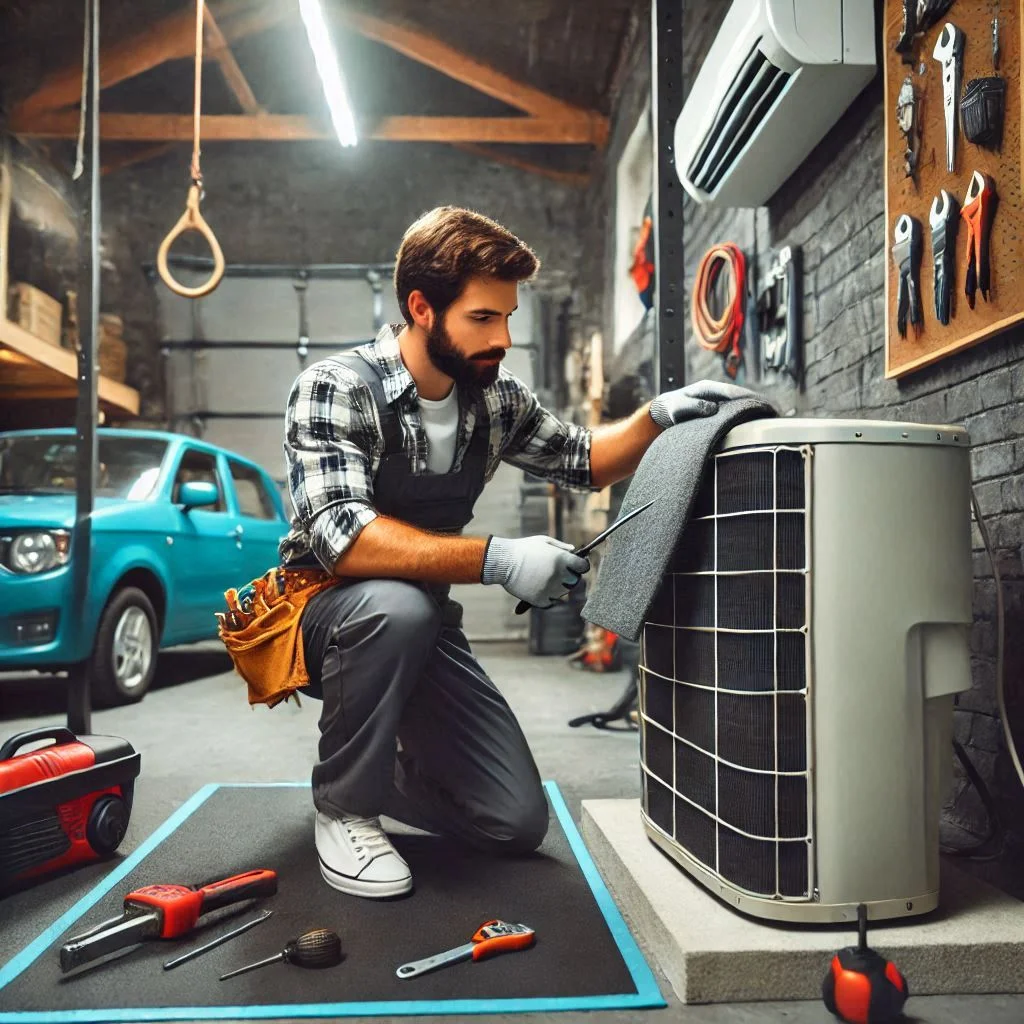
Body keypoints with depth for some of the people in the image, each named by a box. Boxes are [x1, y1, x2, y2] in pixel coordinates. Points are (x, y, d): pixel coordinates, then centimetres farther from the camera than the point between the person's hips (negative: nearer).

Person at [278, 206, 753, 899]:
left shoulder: (495, 397, -4)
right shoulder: (336, 389, -21)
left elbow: (582, 461, 11)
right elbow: (341, 536, -35)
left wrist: (659, 417, -8)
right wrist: (497, 560, -40)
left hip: (423, 631, 5)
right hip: (324, 617, -4)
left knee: (518, 823, -5)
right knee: (396, 608, -40)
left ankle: (371, 771, 22)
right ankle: (344, 804, -13)